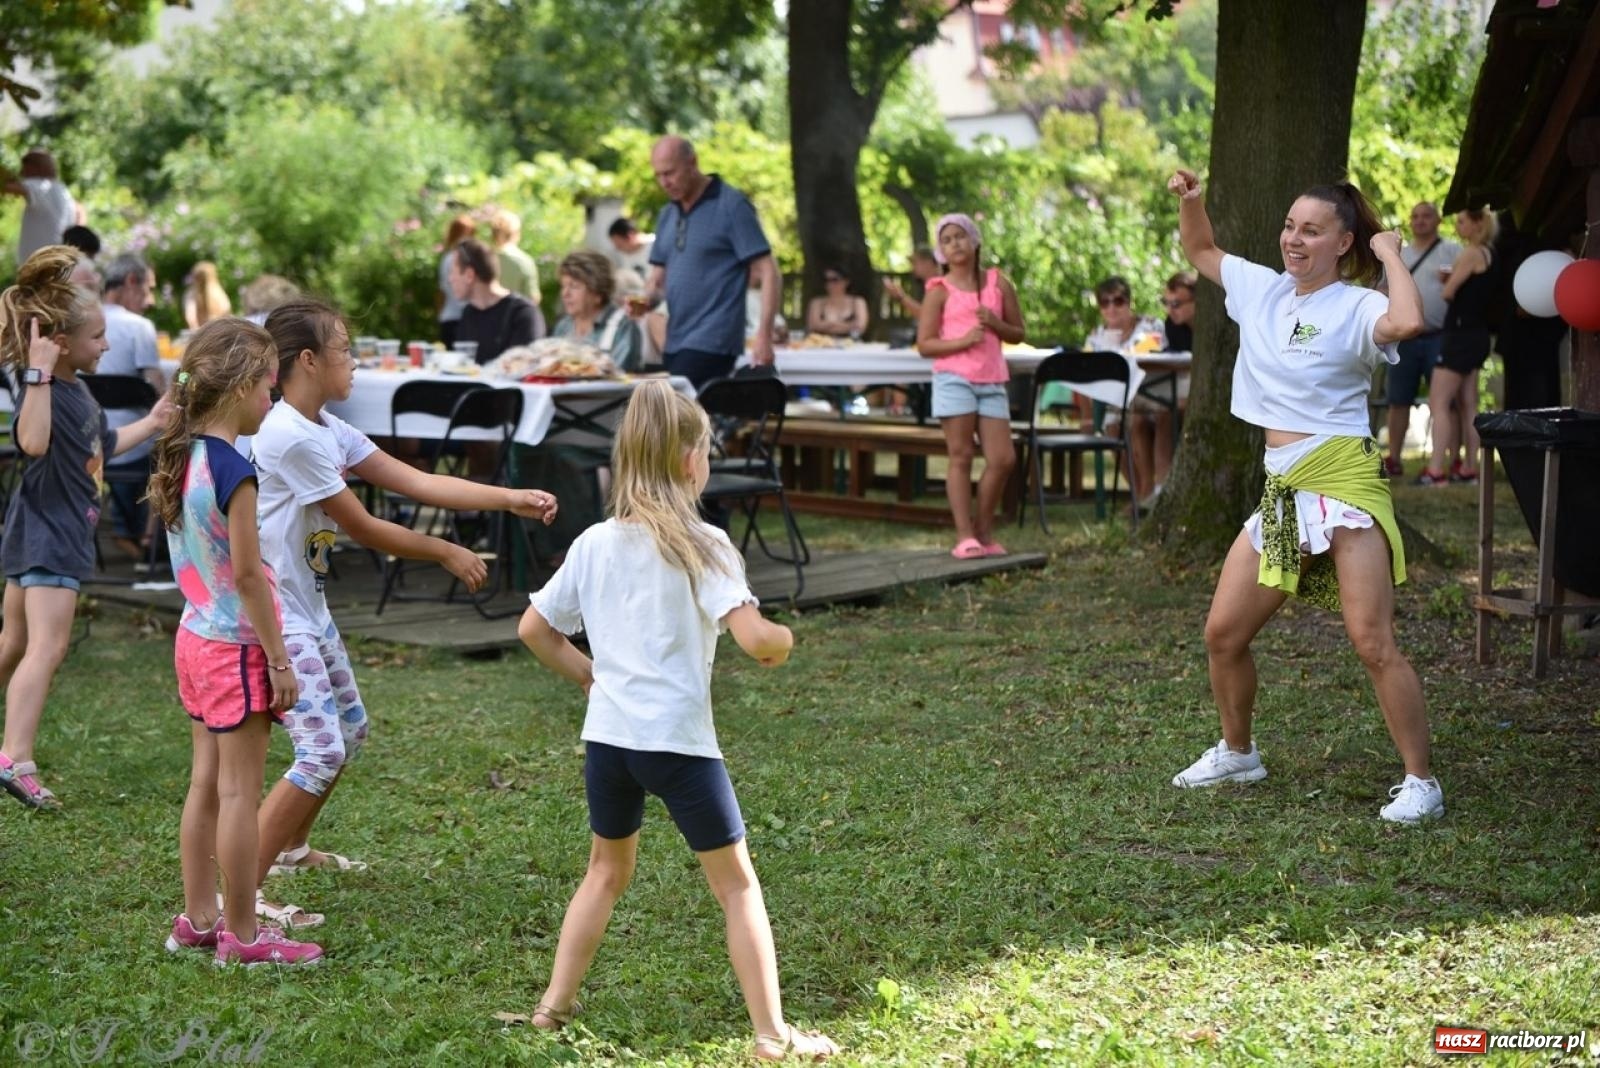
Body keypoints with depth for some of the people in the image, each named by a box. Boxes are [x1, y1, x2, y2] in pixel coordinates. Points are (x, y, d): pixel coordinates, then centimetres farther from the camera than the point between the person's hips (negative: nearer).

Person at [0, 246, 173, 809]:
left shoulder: (77, 388, 10)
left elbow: (105, 445, 26)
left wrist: (153, 421, 28)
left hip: (65, 531, 10)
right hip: (45, 534, -10)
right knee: (46, 647, -18)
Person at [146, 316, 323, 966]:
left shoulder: (180, 457, 5)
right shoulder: (233, 470, -21)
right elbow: (246, 574, -20)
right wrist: (280, 660, -14)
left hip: (195, 639, 9)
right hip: (238, 647, -9)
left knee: (206, 784, 16)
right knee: (239, 793, 0)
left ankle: (196, 920, 25)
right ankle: (241, 937, 8)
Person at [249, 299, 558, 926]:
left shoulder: (327, 431, 8)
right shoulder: (292, 437, -22)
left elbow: (417, 482, 6)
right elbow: (364, 529, -16)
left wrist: (511, 499, -1)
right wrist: (448, 554, -4)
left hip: (307, 606, 10)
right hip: (272, 615, -10)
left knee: (350, 728, 22)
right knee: (321, 752, -15)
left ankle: (292, 848, 42)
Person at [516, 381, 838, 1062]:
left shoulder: (593, 545, 5)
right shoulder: (702, 544, -11)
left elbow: (532, 629, 11)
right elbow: (753, 637, -21)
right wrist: (784, 640, 0)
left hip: (606, 735, 5)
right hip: (679, 740, -5)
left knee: (606, 871, 25)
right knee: (736, 884, 6)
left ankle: (553, 1007, 26)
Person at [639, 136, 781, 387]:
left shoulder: (732, 206, -6)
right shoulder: (668, 214, 15)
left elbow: (768, 273, -10)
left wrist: (763, 335, -20)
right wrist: (645, 300, -2)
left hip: (712, 342, -7)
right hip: (675, 342, 7)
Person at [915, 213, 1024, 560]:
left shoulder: (997, 283, 11)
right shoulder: (940, 291, 3)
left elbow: (1018, 334, 15)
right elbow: (925, 344, -2)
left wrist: (995, 324, -5)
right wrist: (962, 341, -16)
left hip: (992, 381, 3)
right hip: (954, 379, -3)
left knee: (1003, 459, -2)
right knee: (961, 457, -5)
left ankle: (984, 531, 12)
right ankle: (965, 536, -4)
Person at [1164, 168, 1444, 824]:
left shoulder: (1356, 307, -8)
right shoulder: (1263, 290, 13)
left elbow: (1407, 322, -32)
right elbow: (1200, 251, 28)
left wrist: (1392, 255, -16)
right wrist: (1189, 201, 9)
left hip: (1344, 481, -7)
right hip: (1281, 491, 7)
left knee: (1373, 644, -11)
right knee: (1224, 633, 10)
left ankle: (1420, 783, -3)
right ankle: (1237, 754, 31)